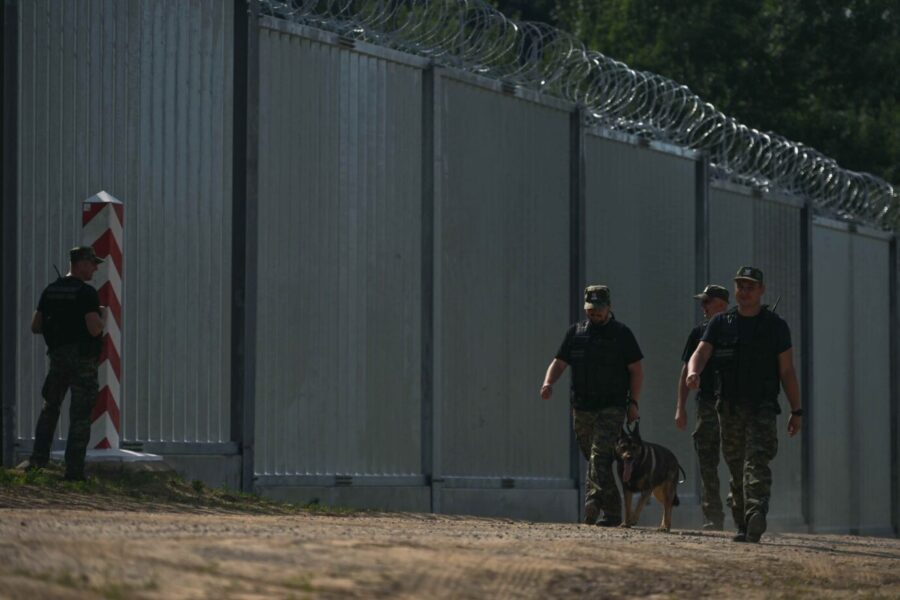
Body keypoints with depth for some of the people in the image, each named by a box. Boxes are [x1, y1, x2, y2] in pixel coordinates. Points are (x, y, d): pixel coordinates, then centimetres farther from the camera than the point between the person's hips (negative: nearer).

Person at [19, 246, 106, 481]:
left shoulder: (50, 291, 6)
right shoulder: (87, 293, -14)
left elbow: (35, 327, 8)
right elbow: (95, 329, -22)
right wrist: (100, 315, -2)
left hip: (57, 355, 5)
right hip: (83, 358, -5)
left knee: (50, 408, 20)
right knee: (80, 415, 0)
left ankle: (38, 458, 14)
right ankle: (74, 469, -1)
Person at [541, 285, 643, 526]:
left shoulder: (621, 333, 3)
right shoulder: (575, 332, 13)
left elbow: (636, 370, 3)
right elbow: (559, 362, 11)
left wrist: (633, 403, -5)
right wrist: (548, 383, -9)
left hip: (611, 408, -5)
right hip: (582, 407, 5)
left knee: (600, 455, -21)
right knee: (595, 460, 9)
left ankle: (594, 502, -36)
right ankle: (613, 512, 17)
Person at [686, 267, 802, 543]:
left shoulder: (775, 326, 5)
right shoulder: (721, 323, 10)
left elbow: (787, 371, 4)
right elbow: (701, 353, -2)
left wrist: (796, 411, 0)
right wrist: (693, 372, -26)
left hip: (762, 408, -3)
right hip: (729, 407, 3)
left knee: (757, 461, -20)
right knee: (736, 468, 7)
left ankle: (756, 516, -35)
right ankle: (743, 526, 14)